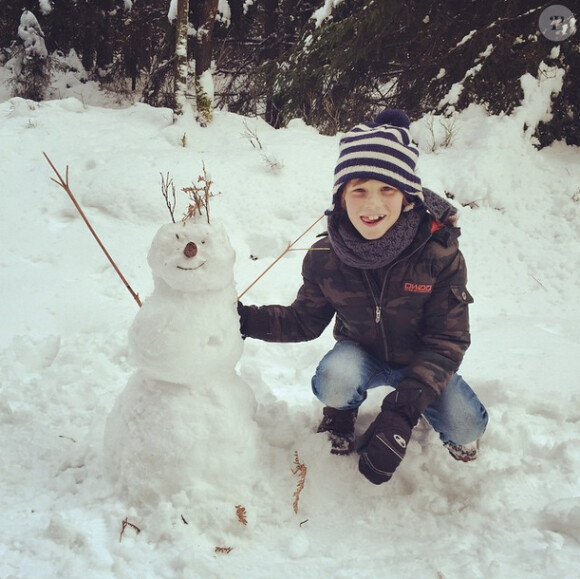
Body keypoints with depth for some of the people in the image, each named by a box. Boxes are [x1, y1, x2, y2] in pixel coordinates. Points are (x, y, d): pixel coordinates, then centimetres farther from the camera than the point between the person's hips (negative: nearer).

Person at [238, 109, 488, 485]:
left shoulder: (439, 251, -25)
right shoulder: (325, 257, -18)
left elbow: (448, 340, -23)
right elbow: (305, 321, -4)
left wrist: (401, 413, -34)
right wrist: (247, 319, -23)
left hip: (422, 362, 0)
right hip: (362, 354, 1)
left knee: (465, 428, -24)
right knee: (333, 381, -33)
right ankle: (342, 412, 5)